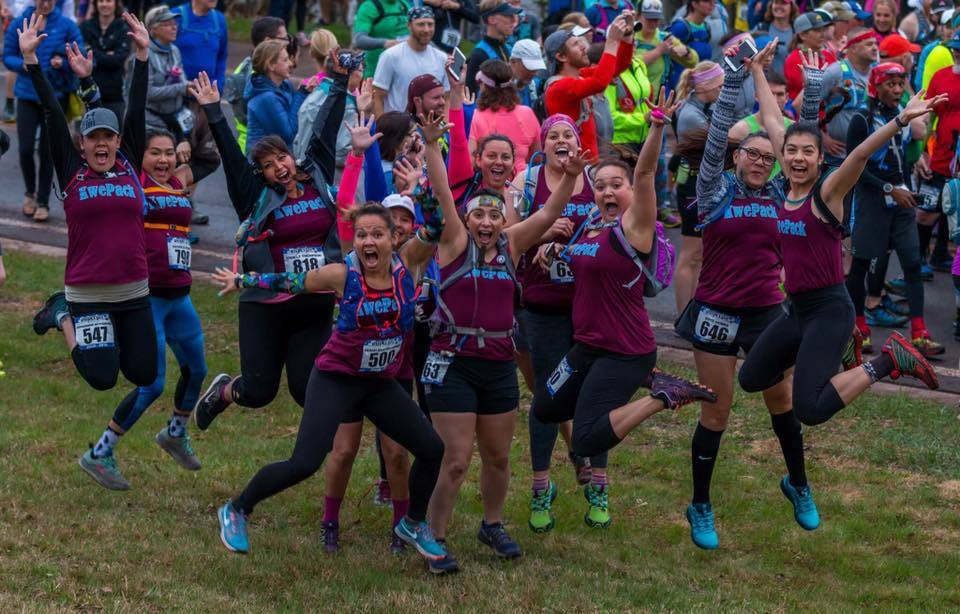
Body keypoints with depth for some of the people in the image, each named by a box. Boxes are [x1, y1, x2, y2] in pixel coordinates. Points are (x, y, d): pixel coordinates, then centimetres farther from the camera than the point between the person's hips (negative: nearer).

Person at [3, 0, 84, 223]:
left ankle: (43, 202, 19)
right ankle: (30, 192, 23)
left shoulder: (66, 25, -4)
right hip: (27, 95, 1)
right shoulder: (20, 24, -1)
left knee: (47, 151, 5)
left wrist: (63, 63, -19)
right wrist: (23, 64, -14)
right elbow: (7, 56, 5)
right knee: (25, 148, -5)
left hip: (56, 96, -1)